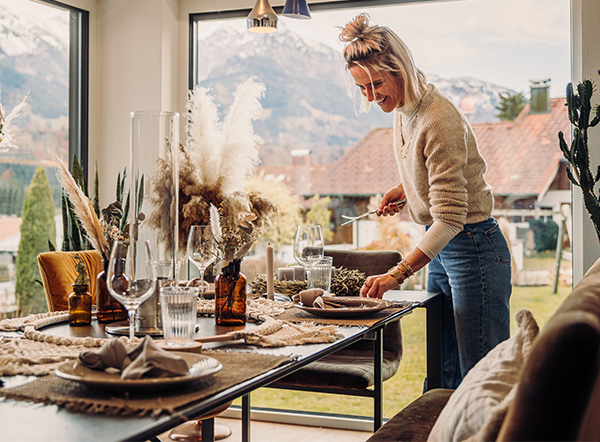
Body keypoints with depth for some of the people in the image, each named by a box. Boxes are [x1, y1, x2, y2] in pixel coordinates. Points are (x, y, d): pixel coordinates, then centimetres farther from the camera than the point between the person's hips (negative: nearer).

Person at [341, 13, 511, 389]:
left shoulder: (438, 120, -24)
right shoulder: (403, 111, 4)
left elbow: (450, 217, -28)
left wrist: (398, 274, -33)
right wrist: (404, 188, 5)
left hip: (474, 248, -9)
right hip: (440, 249, 9)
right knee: (442, 376, 15)